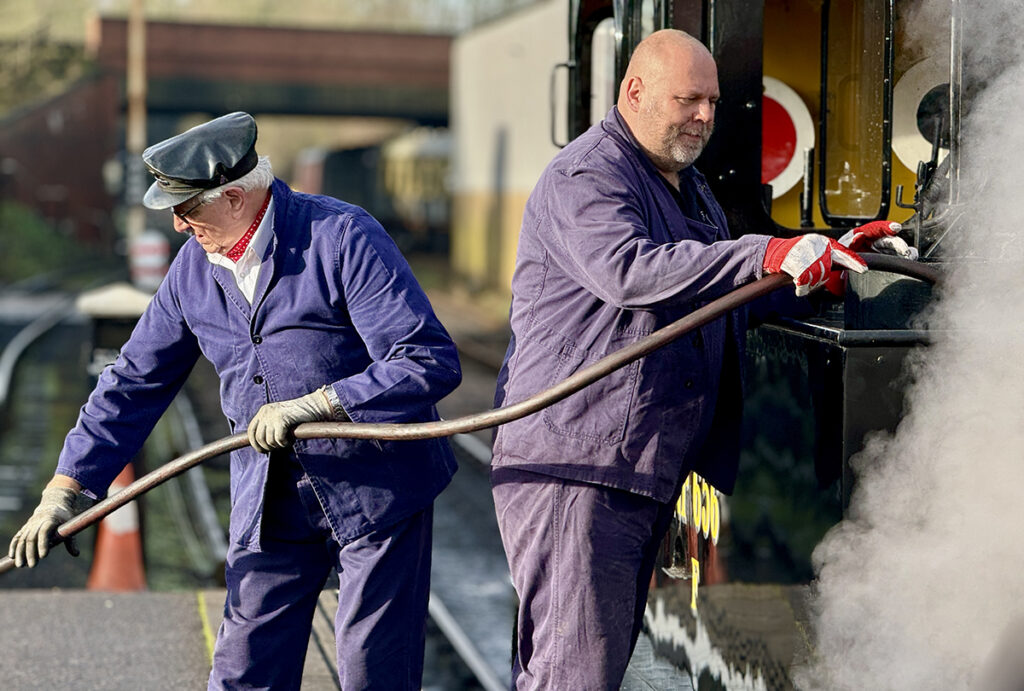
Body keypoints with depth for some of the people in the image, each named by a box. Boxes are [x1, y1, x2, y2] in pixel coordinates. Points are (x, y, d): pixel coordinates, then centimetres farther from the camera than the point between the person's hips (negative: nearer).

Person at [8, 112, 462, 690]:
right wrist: (68, 485, 8)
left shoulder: (344, 237, -17)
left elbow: (432, 363, -22)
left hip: (378, 486, -5)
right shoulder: (194, 267, 3)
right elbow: (136, 381, 12)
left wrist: (313, 405, -26)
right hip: (270, 497, 5)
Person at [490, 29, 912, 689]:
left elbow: (731, 283, 36)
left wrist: (833, 258, 22)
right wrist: (768, 255, -34)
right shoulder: (585, 175, -10)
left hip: (647, 472, 10)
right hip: (572, 466, -10)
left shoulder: (691, 188, 23)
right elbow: (628, 271, -29)